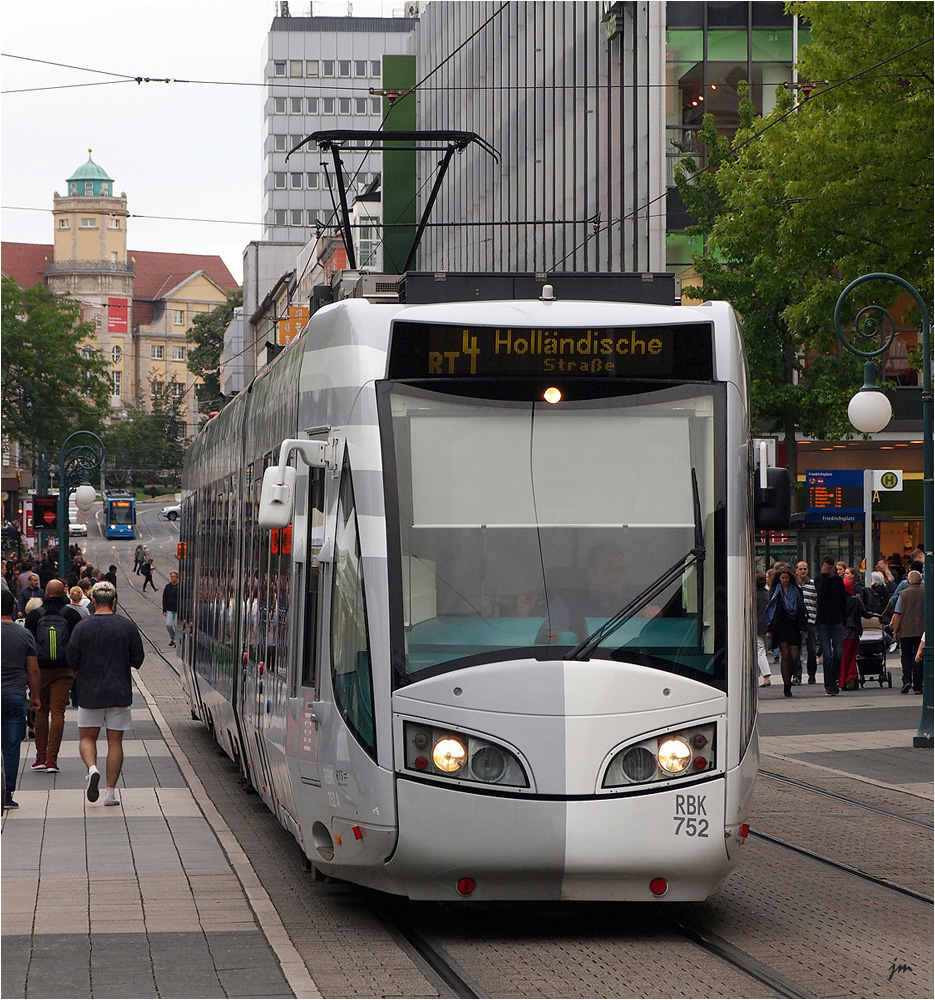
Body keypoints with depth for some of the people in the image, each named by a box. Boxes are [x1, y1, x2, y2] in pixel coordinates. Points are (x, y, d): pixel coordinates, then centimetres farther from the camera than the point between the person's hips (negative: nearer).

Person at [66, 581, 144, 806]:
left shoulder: (82, 627, -5)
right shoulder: (127, 626, -2)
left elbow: (72, 662, -5)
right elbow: (137, 660, 1)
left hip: (90, 692, -1)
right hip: (119, 692, 1)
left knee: (87, 737, 12)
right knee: (115, 741, 7)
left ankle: (92, 768, -17)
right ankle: (110, 792, 5)